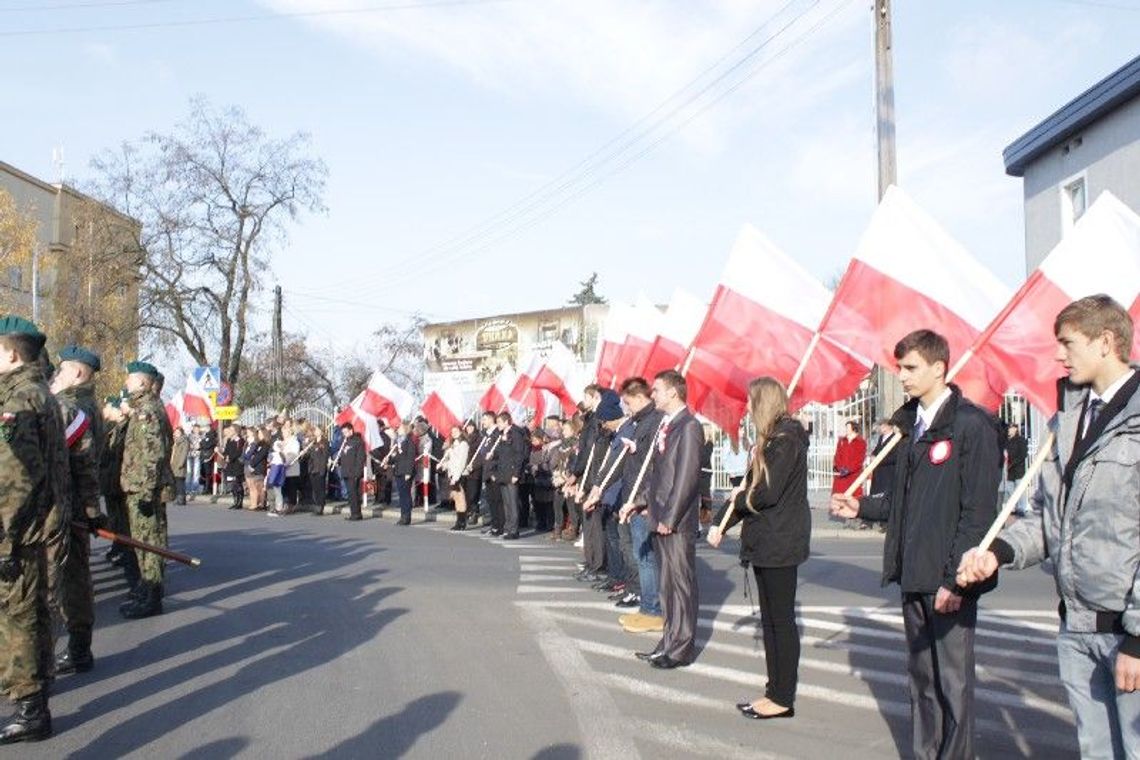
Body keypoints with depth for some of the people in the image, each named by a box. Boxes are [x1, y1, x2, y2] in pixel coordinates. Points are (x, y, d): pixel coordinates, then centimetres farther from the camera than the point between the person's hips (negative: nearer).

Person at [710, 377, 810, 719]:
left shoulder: (787, 437, -14)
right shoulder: (772, 438, 15)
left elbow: (768, 493, -21)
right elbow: (751, 487, 15)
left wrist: (739, 499, -2)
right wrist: (721, 523, 9)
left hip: (780, 542, -10)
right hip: (767, 540, 10)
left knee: (781, 618, -1)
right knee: (770, 618, 13)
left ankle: (783, 698, 8)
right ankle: (776, 691, 21)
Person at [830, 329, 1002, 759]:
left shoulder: (972, 425, -12)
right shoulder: (912, 423, 13)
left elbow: (978, 510, -16)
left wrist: (955, 578, -18)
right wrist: (862, 507, 6)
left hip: (950, 579, -8)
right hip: (913, 575, 8)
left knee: (952, 679, 3)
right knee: (921, 676, 16)